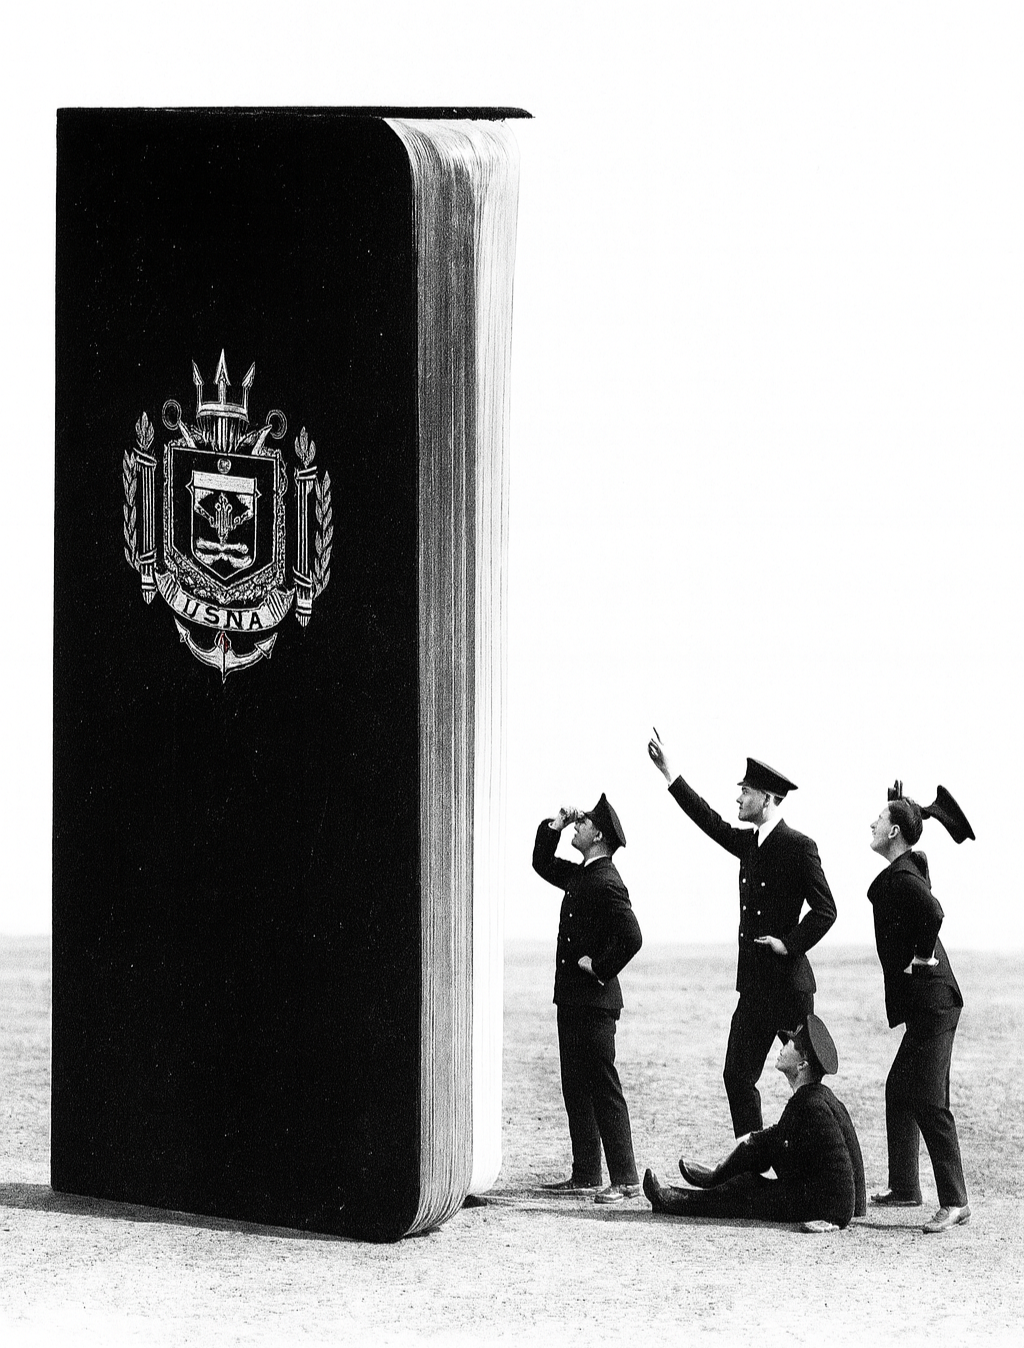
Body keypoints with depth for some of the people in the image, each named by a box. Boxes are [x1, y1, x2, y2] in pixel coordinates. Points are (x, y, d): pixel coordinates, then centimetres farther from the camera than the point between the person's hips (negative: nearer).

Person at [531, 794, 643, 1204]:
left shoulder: (606, 883, -17)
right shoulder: (579, 876, 13)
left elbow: (631, 937, -27)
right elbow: (542, 863, 30)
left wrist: (600, 967, -16)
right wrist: (555, 824, 16)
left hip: (594, 1001, -10)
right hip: (572, 1000, 10)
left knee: (604, 1090, -8)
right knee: (575, 1089, 12)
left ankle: (624, 1180, -6)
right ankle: (585, 1174, 17)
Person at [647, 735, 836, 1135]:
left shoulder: (798, 847, -12)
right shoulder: (750, 843, 11)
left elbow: (825, 910, -14)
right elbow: (711, 821, 20)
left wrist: (790, 943, -15)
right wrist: (669, 774, 19)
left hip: (788, 982, -8)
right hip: (755, 985, 8)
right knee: (738, 1077, 7)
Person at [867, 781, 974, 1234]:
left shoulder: (901, 877, -16)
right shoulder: (912, 865, 12)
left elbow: (932, 912, -32)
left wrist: (922, 958, -19)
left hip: (930, 1002, -11)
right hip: (924, 1002, 11)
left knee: (928, 1102, -10)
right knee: (900, 1091, 19)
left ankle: (954, 1203, -10)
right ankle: (904, 1187, 27)